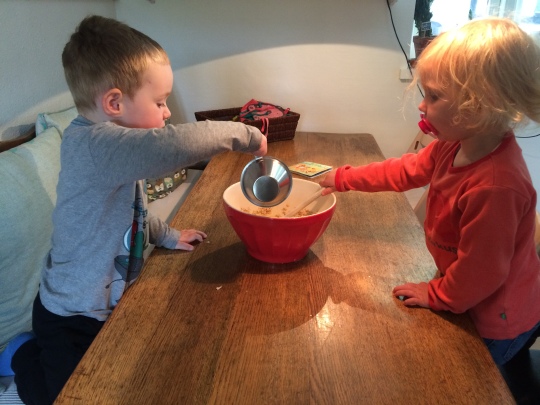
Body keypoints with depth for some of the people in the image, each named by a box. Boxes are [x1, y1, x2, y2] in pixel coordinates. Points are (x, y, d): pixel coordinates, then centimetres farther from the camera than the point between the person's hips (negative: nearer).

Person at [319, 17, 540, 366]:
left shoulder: (496, 186, -41)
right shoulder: (454, 146, -14)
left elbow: (480, 272, -31)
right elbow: (405, 170, 2)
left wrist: (437, 295, -13)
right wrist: (344, 178, 5)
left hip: (497, 324, -7)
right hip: (474, 300, 7)